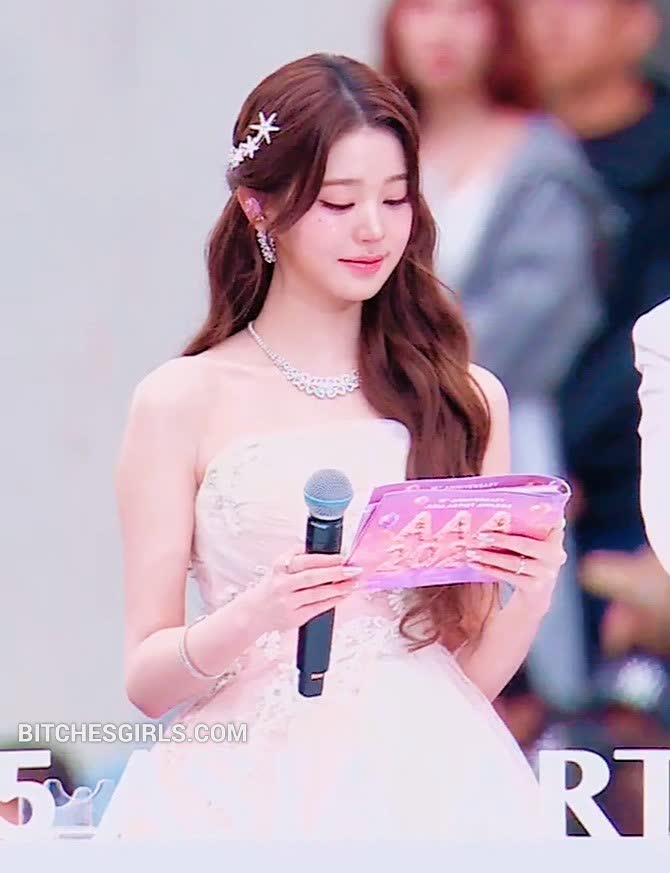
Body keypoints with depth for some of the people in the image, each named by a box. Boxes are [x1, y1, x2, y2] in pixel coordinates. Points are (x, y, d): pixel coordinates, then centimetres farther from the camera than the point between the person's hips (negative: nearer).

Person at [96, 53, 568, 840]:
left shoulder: (467, 398, 12)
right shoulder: (183, 401, 4)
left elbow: (474, 674, 14)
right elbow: (146, 678, 2)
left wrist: (531, 598, -5)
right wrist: (257, 615, -15)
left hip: (432, 787, 3)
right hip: (250, 795, -3)